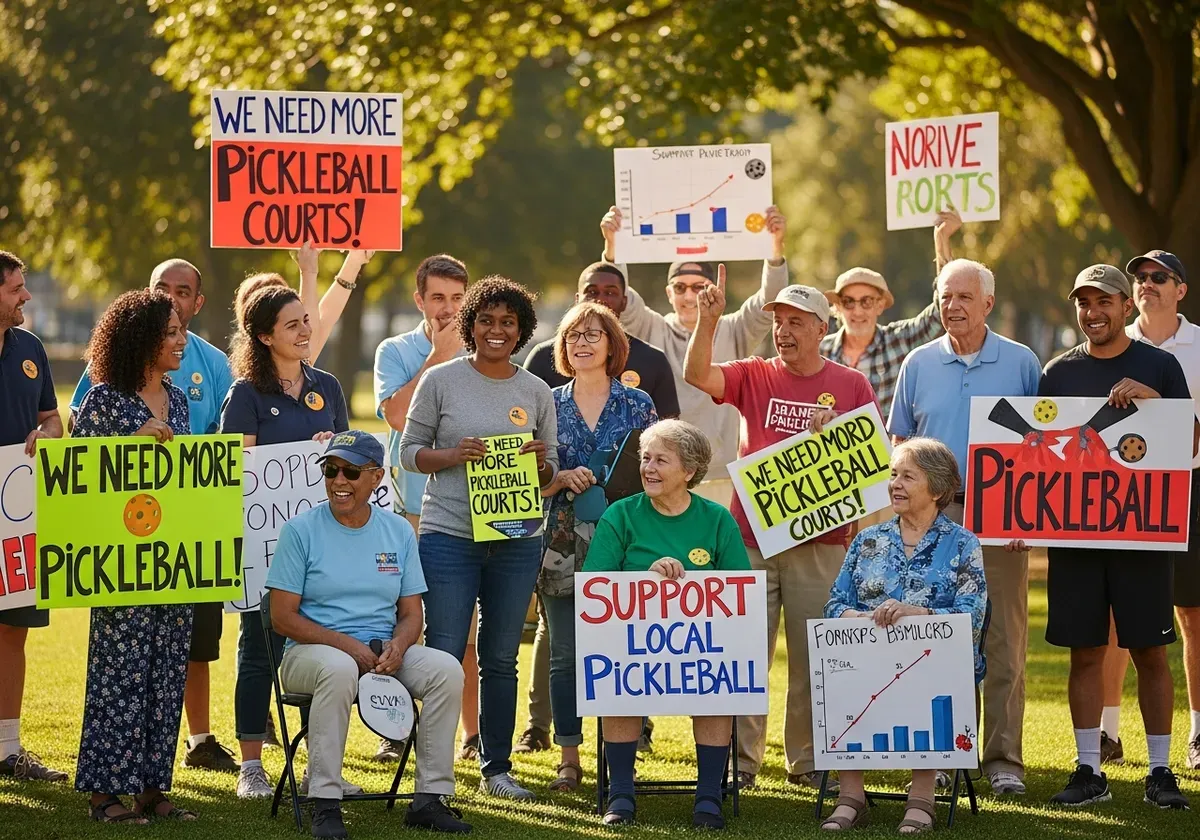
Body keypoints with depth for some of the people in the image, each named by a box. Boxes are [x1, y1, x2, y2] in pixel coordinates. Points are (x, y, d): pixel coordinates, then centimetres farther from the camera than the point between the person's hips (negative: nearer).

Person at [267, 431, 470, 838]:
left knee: (447, 668, -23)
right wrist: (347, 643, -18)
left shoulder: (399, 532, 10)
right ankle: (324, 803, -35)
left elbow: (411, 613, 11)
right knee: (339, 669, -39)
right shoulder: (301, 530, -2)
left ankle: (429, 798, -18)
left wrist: (398, 645, -13)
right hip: (312, 650, -4)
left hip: (384, 653, 4)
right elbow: (283, 616, -6)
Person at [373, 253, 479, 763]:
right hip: (410, 508, -1)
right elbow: (397, 414, -11)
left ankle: (473, 732, 6)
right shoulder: (396, 352, 6)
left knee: (463, 626, 1)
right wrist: (439, 355, -8)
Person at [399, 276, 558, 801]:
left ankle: (496, 768, 19)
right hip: (448, 536, -3)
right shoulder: (441, 381, 1)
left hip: (517, 542, 3)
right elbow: (410, 451, 3)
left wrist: (541, 464, -9)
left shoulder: (536, 392, 9)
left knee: (501, 659, 9)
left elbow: (550, 473, 14)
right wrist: (455, 455, -15)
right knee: (443, 657, -4)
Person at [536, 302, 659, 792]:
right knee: (564, 654, 1)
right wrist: (562, 479, -12)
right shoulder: (549, 406, 8)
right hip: (563, 545, 1)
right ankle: (569, 759, 8)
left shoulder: (637, 405, 6)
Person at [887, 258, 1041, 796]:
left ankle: (1003, 759, 2)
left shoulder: (1021, 363, 4)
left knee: (1004, 642, -2)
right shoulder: (919, 365, 9)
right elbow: (900, 444, 13)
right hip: (932, 517, 2)